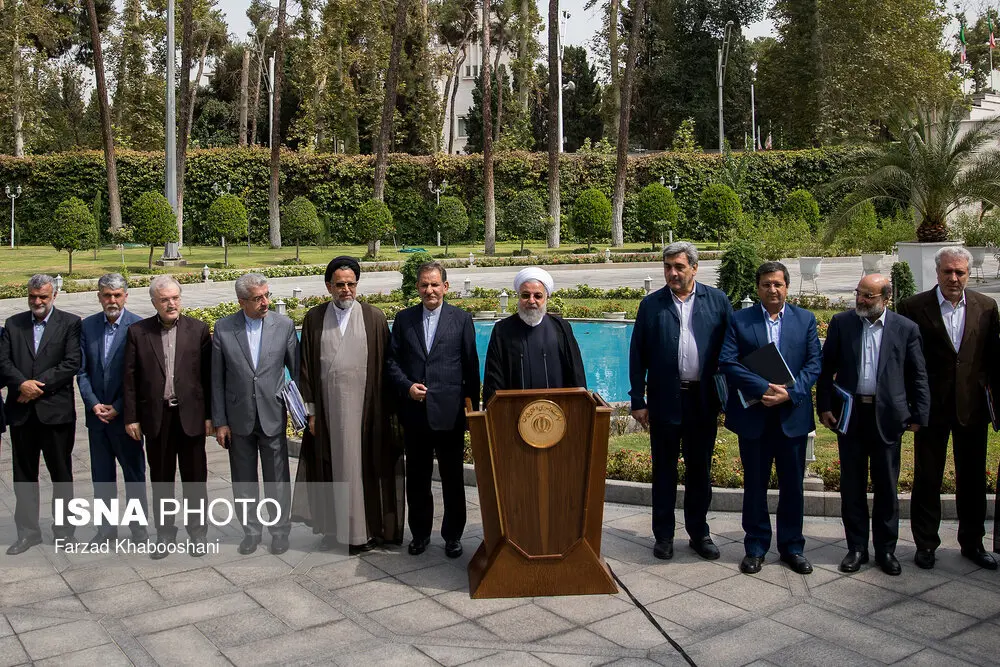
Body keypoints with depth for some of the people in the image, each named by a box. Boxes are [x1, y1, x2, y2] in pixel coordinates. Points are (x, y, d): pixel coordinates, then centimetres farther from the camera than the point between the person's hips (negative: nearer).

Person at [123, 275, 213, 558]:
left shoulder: (198, 330, 0)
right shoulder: (138, 332, 2)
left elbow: (208, 375, 0)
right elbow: (130, 378, 2)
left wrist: (210, 414, -3)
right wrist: (132, 417, -1)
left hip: (191, 415, -1)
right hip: (156, 416, 1)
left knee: (195, 477, 8)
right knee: (161, 478, 11)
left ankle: (198, 531, 22)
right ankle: (164, 532, 25)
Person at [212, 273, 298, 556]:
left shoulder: (284, 325, -4)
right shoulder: (223, 328, -4)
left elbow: (296, 369, 2)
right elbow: (217, 380, 0)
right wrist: (219, 422, -2)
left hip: (273, 416, -1)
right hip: (239, 419, 1)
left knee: (277, 479, 7)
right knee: (244, 481, 12)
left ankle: (280, 530, 24)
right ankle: (251, 531, 28)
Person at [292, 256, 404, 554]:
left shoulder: (374, 318, 1)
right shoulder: (314, 319, 6)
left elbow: (384, 366, 0)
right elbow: (306, 367, 7)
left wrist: (388, 411, -3)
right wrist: (311, 410, 2)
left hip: (365, 407, -2)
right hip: (328, 408, 2)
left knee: (365, 467, 1)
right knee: (336, 468, 8)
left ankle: (367, 528, 12)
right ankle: (336, 527, 19)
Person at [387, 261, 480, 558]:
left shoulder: (462, 319, 1)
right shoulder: (404, 319, 6)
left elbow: (471, 366, 2)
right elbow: (392, 360, 7)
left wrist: (473, 406, 1)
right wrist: (407, 386, -10)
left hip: (450, 411, -2)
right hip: (415, 412, 2)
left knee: (453, 478, 8)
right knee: (416, 478, 12)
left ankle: (453, 535, 23)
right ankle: (420, 533, 27)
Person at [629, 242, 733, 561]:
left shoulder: (717, 301, 2)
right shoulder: (651, 305, 1)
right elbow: (637, 356, 1)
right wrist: (637, 400, -2)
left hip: (703, 399, 1)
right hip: (665, 400, -1)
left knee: (700, 469, 13)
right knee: (664, 469, 10)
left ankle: (698, 532, 27)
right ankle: (663, 534, 22)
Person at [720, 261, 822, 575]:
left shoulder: (805, 319, 6)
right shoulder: (740, 320, 0)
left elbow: (814, 364, 0)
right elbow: (728, 362, -9)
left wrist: (790, 393, -15)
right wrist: (764, 389, -19)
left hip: (793, 414, 1)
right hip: (754, 415, -1)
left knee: (792, 484, 9)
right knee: (755, 484, 9)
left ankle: (791, 546, 24)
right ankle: (756, 547, 21)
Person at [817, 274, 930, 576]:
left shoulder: (906, 329, 0)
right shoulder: (841, 322, 2)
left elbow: (918, 376, 3)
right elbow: (827, 367, 3)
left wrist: (918, 414, -1)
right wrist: (824, 406, -2)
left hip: (887, 416, -1)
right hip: (849, 413, 1)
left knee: (887, 486, 9)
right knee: (852, 485, 8)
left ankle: (886, 549, 22)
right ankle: (856, 547, 21)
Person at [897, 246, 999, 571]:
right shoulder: (914, 307, -6)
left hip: (972, 406, 3)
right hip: (931, 407, -2)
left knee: (973, 479, 13)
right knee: (927, 478, 8)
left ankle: (972, 542, 29)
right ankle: (925, 544, 20)